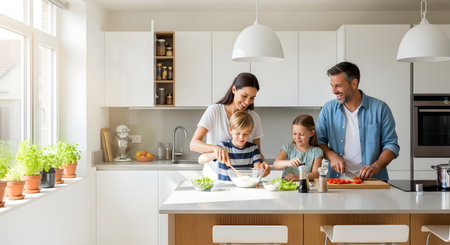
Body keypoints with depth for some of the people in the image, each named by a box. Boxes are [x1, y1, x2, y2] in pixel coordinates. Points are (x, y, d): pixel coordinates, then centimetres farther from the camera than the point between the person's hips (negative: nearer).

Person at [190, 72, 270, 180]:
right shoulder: (214, 111, -3)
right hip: (214, 178, -3)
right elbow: (193, 144, -10)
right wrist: (215, 148, -30)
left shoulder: (254, 117, 8)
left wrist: (263, 162, -10)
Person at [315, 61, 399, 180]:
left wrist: (376, 167, -12)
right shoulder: (328, 109, 8)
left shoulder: (380, 108, 3)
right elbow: (319, 141, 12)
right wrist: (332, 156, -7)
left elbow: (391, 145, 3)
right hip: (337, 179, 1)